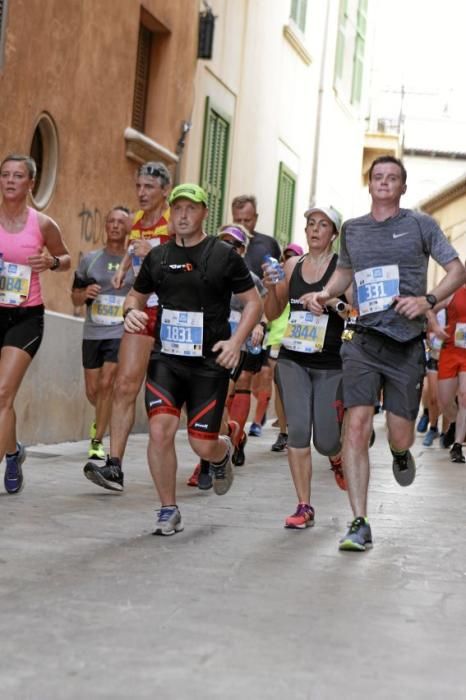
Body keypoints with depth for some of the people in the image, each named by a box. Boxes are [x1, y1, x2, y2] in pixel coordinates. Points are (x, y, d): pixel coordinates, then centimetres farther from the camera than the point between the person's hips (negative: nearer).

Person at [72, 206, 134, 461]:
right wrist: (85, 293, -11)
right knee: (92, 390, 9)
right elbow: (75, 298, 11)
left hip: (121, 333, -3)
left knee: (107, 384, -14)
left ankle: (97, 440, -3)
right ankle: (103, 418, 42)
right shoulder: (89, 260, 6)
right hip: (92, 333, 3)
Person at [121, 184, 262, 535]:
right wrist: (131, 311, -3)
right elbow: (136, 295, 21)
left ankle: (224, 452, 39)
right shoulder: (157, 256, 8)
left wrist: (236, 341, -10)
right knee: (160, 429, -15)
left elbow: (254, 302, 3)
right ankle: (169, 511, 4)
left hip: (210, 363, -2)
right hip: (166, 359, 2)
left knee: (203, 444, -2)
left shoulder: (224, 255, -2)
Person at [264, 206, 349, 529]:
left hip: (330, 364, -2)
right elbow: (273, 313, 13)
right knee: (298, 431, -8)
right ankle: (304, 507, 1)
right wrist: (271, 288, -5)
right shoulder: (293, 265, 7)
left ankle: (338, 459, 40)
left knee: (325, 441, 1)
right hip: (293, 360, 3)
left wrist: (332, 301, -25)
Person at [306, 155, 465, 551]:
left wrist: (428, 300, -16)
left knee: (400, 437, 1)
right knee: (357, 425, -12)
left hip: (406, 343, -2)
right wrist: (326, 293, 9)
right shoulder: (352, 230, 13)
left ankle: (401, 453, 42)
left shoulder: (419, 225, 3)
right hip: (364, 342, 2)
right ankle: (360, 524, -8)